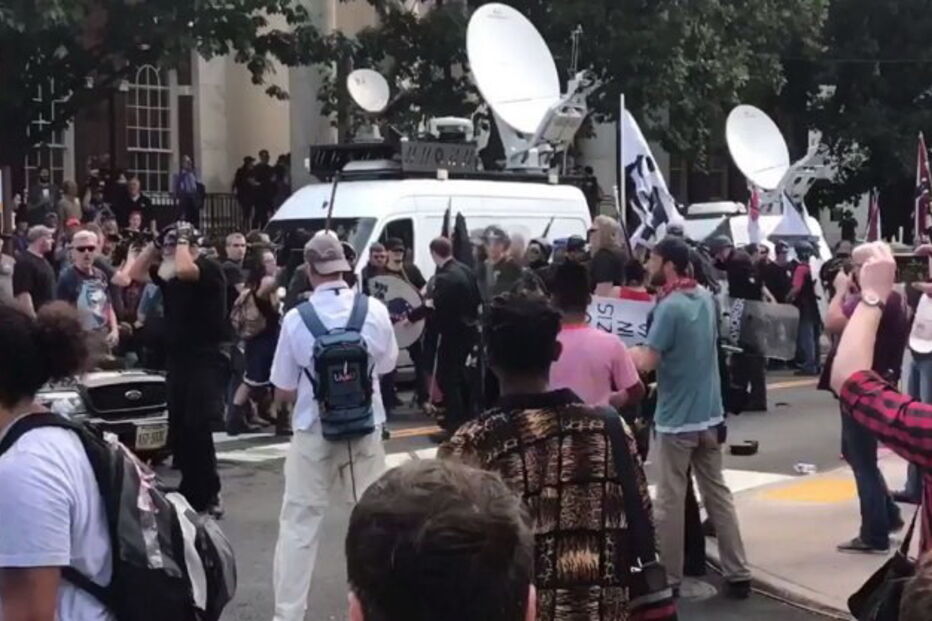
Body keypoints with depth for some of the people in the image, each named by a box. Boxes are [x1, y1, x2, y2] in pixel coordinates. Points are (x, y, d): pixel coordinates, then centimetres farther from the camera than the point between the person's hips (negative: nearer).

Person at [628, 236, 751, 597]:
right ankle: (738, 574, 15)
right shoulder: (705, 298, 6)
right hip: (709, 414, 7)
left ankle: (668, 578, 11)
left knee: (670, 501, 3)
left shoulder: (670, 307, -19)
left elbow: (647, 363, -22)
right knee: (718, 493, 12)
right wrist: (642, 351, 16)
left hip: (676, 419, -7)